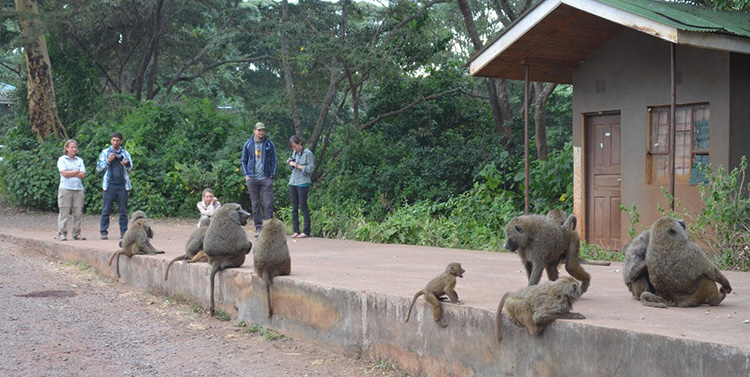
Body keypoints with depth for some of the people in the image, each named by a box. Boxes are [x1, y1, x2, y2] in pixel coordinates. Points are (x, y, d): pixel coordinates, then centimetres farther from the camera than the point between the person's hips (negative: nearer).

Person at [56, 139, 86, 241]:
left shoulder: (79, 160, 15)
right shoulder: (62, 159, 4)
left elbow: (83, 175, 3)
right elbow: (64, 173, -11)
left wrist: (70, 173, -6)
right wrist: (77, 171, -2)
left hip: (78, 189, 4)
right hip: (65, 188, -4)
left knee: (78, 213, 2)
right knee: (64, 212, -4)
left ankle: (77, 233, 8)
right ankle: (62, 233, -1)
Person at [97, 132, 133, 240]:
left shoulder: (125, 153, 13)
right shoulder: (105, 153, 11)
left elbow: (131, 169, 10)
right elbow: (99, 168, 5)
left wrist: (127, 164, -12)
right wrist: (108, 161, -11)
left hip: (122, 185, 1)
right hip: (109, 185, -1)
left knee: (123, 210, 1)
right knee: (106, 210, -3)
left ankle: (123, 231, 5)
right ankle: (103, 232, 0)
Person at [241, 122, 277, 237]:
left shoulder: (269, 145, 6)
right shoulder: (248, 144, 7)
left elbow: (273, 161, 9)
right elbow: (244, 161, 14)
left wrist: (272, 175, 0)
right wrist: (246, 175, 3)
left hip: (266, 179, -1)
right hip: (252, 179, 1)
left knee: (268, 203, -7)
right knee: (255, 204, 4)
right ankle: (258, 227, 9)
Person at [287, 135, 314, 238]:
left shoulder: (308, 153, -6)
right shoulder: (295, 153, 14)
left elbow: (311, 168, -11)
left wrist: (298, 166, -16)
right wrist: (290, 163, 3)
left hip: (303, 183, -7)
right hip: (293, 182, 7)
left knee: (303, 206, -4)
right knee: (294, 208, 6)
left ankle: (306, 232, 1)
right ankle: (296, 231, 10)